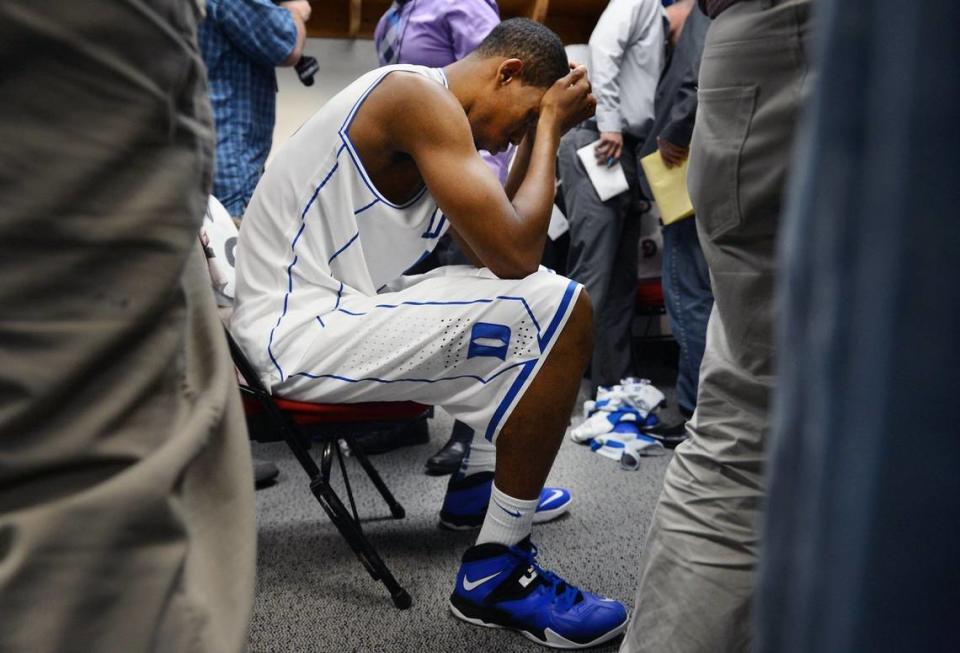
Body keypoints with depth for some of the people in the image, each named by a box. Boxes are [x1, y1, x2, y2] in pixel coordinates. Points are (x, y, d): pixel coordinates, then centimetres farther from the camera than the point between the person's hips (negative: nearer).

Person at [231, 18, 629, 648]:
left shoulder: (420, 102, 14)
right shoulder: (420, 98, -17)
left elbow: (490, 241, 18)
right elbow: (513, 253, -22)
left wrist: (541, 132, 11)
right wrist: (547, 127, -8)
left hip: (325, 309, 11)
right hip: (302, 329, -11)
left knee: (528, 301, 24)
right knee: (564, 310, -18)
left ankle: (481, 480, 33)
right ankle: (497, 570, -11)